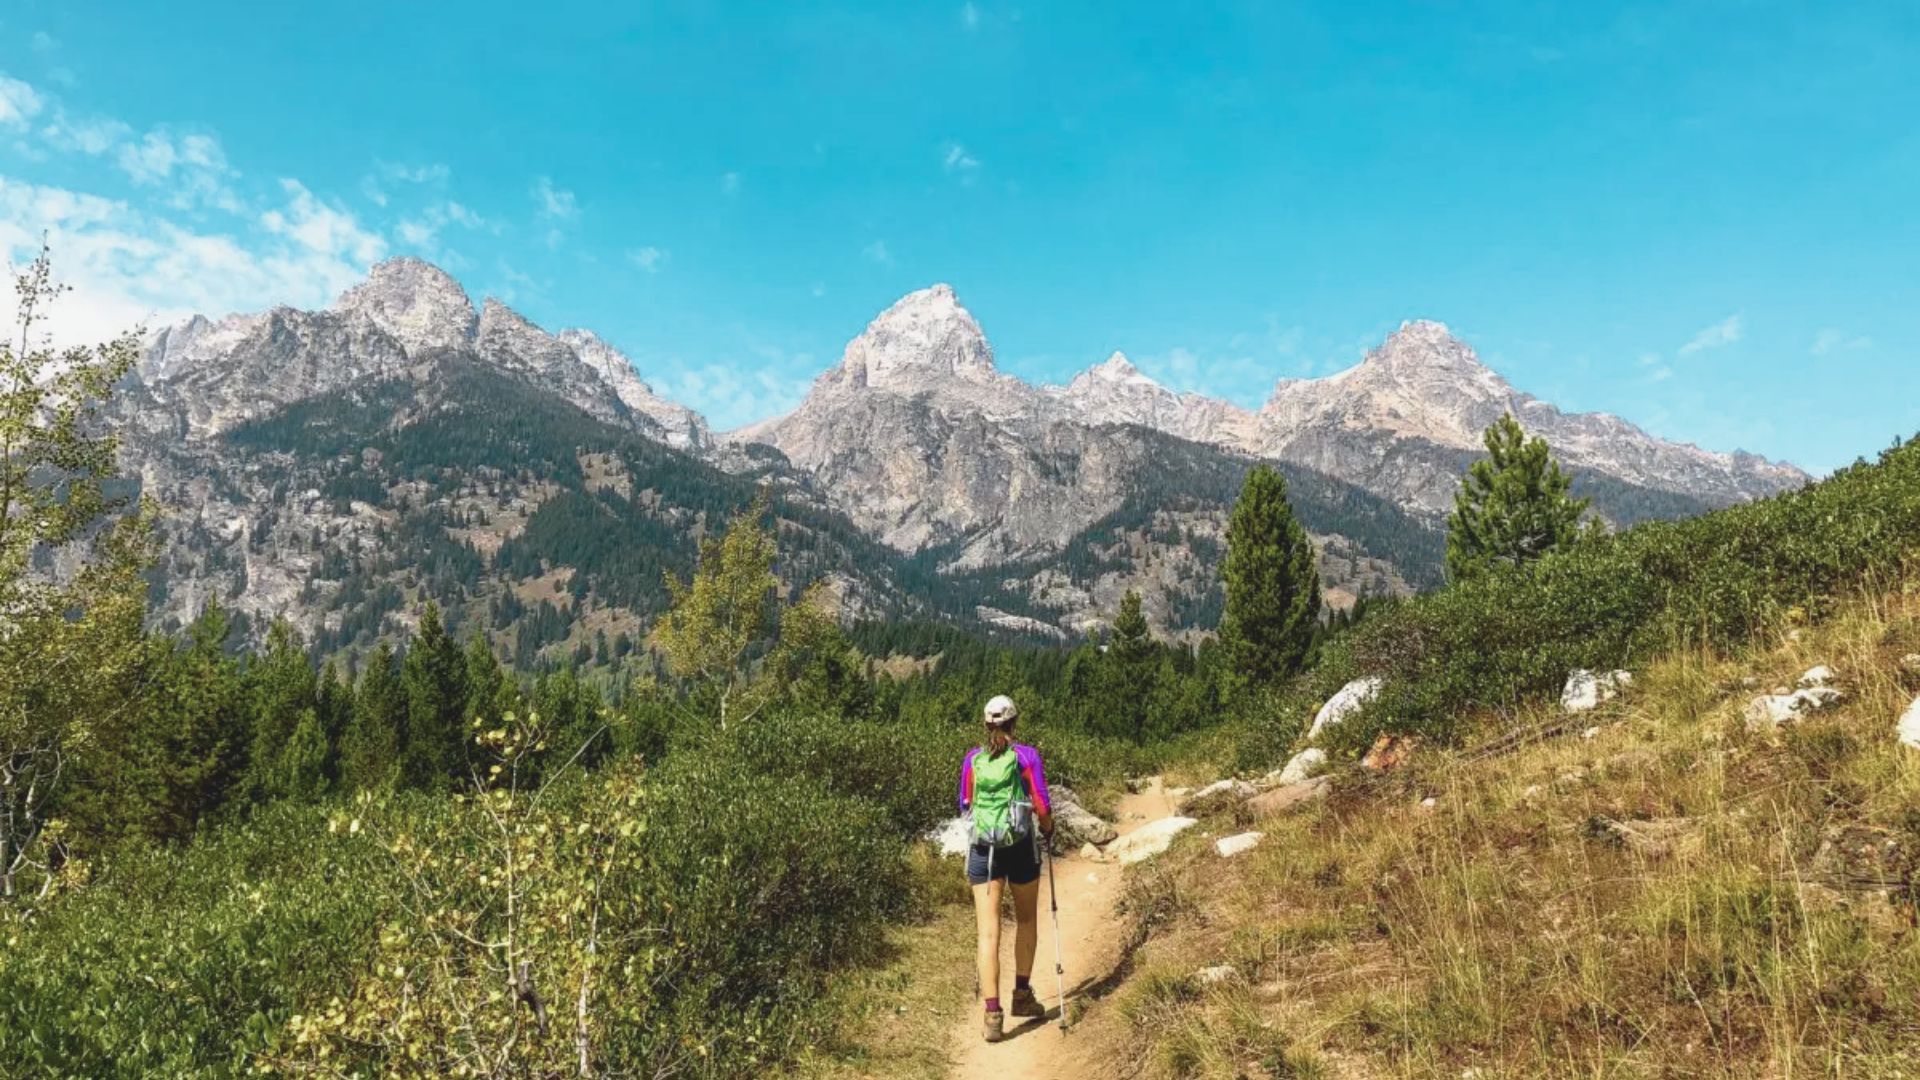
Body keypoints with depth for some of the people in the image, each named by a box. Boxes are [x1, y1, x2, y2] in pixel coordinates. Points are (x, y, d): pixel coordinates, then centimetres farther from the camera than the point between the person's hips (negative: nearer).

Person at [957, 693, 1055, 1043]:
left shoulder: (973, 758, 4)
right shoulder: (1026, 755, -5)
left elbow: (965, 805, 13)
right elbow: (1042, 806, -7)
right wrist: (1047, 828, 13)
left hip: (982, 846, 2)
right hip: (1020, 845, -2)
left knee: (988, 932, 0)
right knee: (1026, 920, 21)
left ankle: (993, 1014, -7)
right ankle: (1022, 995, 29)